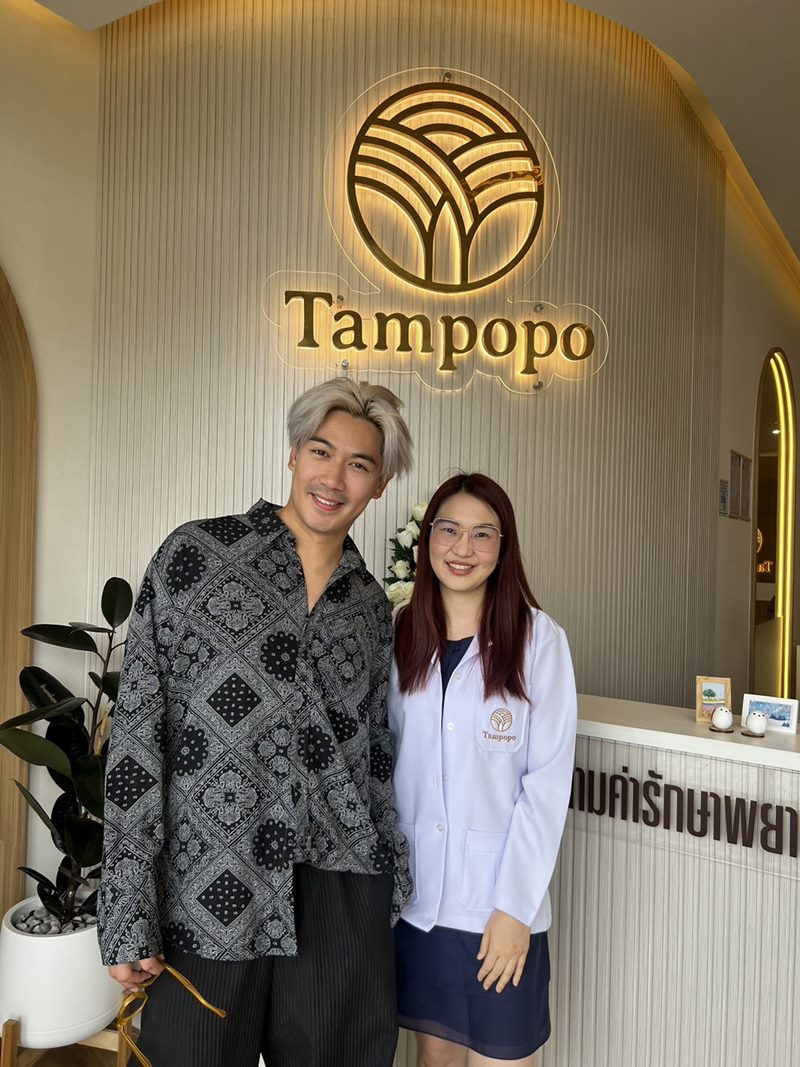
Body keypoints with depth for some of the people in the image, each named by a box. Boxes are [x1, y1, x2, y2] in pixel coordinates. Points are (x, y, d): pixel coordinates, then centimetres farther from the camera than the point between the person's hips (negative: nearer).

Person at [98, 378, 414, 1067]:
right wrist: (129, 915, -9)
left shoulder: (370, 603, 7)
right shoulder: (196, 553, -5)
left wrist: (394, 878, 13)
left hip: (341, 895, 4)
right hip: (207, 888, -3)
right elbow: (137, 730, -7)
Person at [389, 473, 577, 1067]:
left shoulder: (538, 639, -12)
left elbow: (548, 781, -11)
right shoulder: (399, 636, -1)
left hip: (499, 901, -3)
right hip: (414, 891, 3)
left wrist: (515, 905, -12)